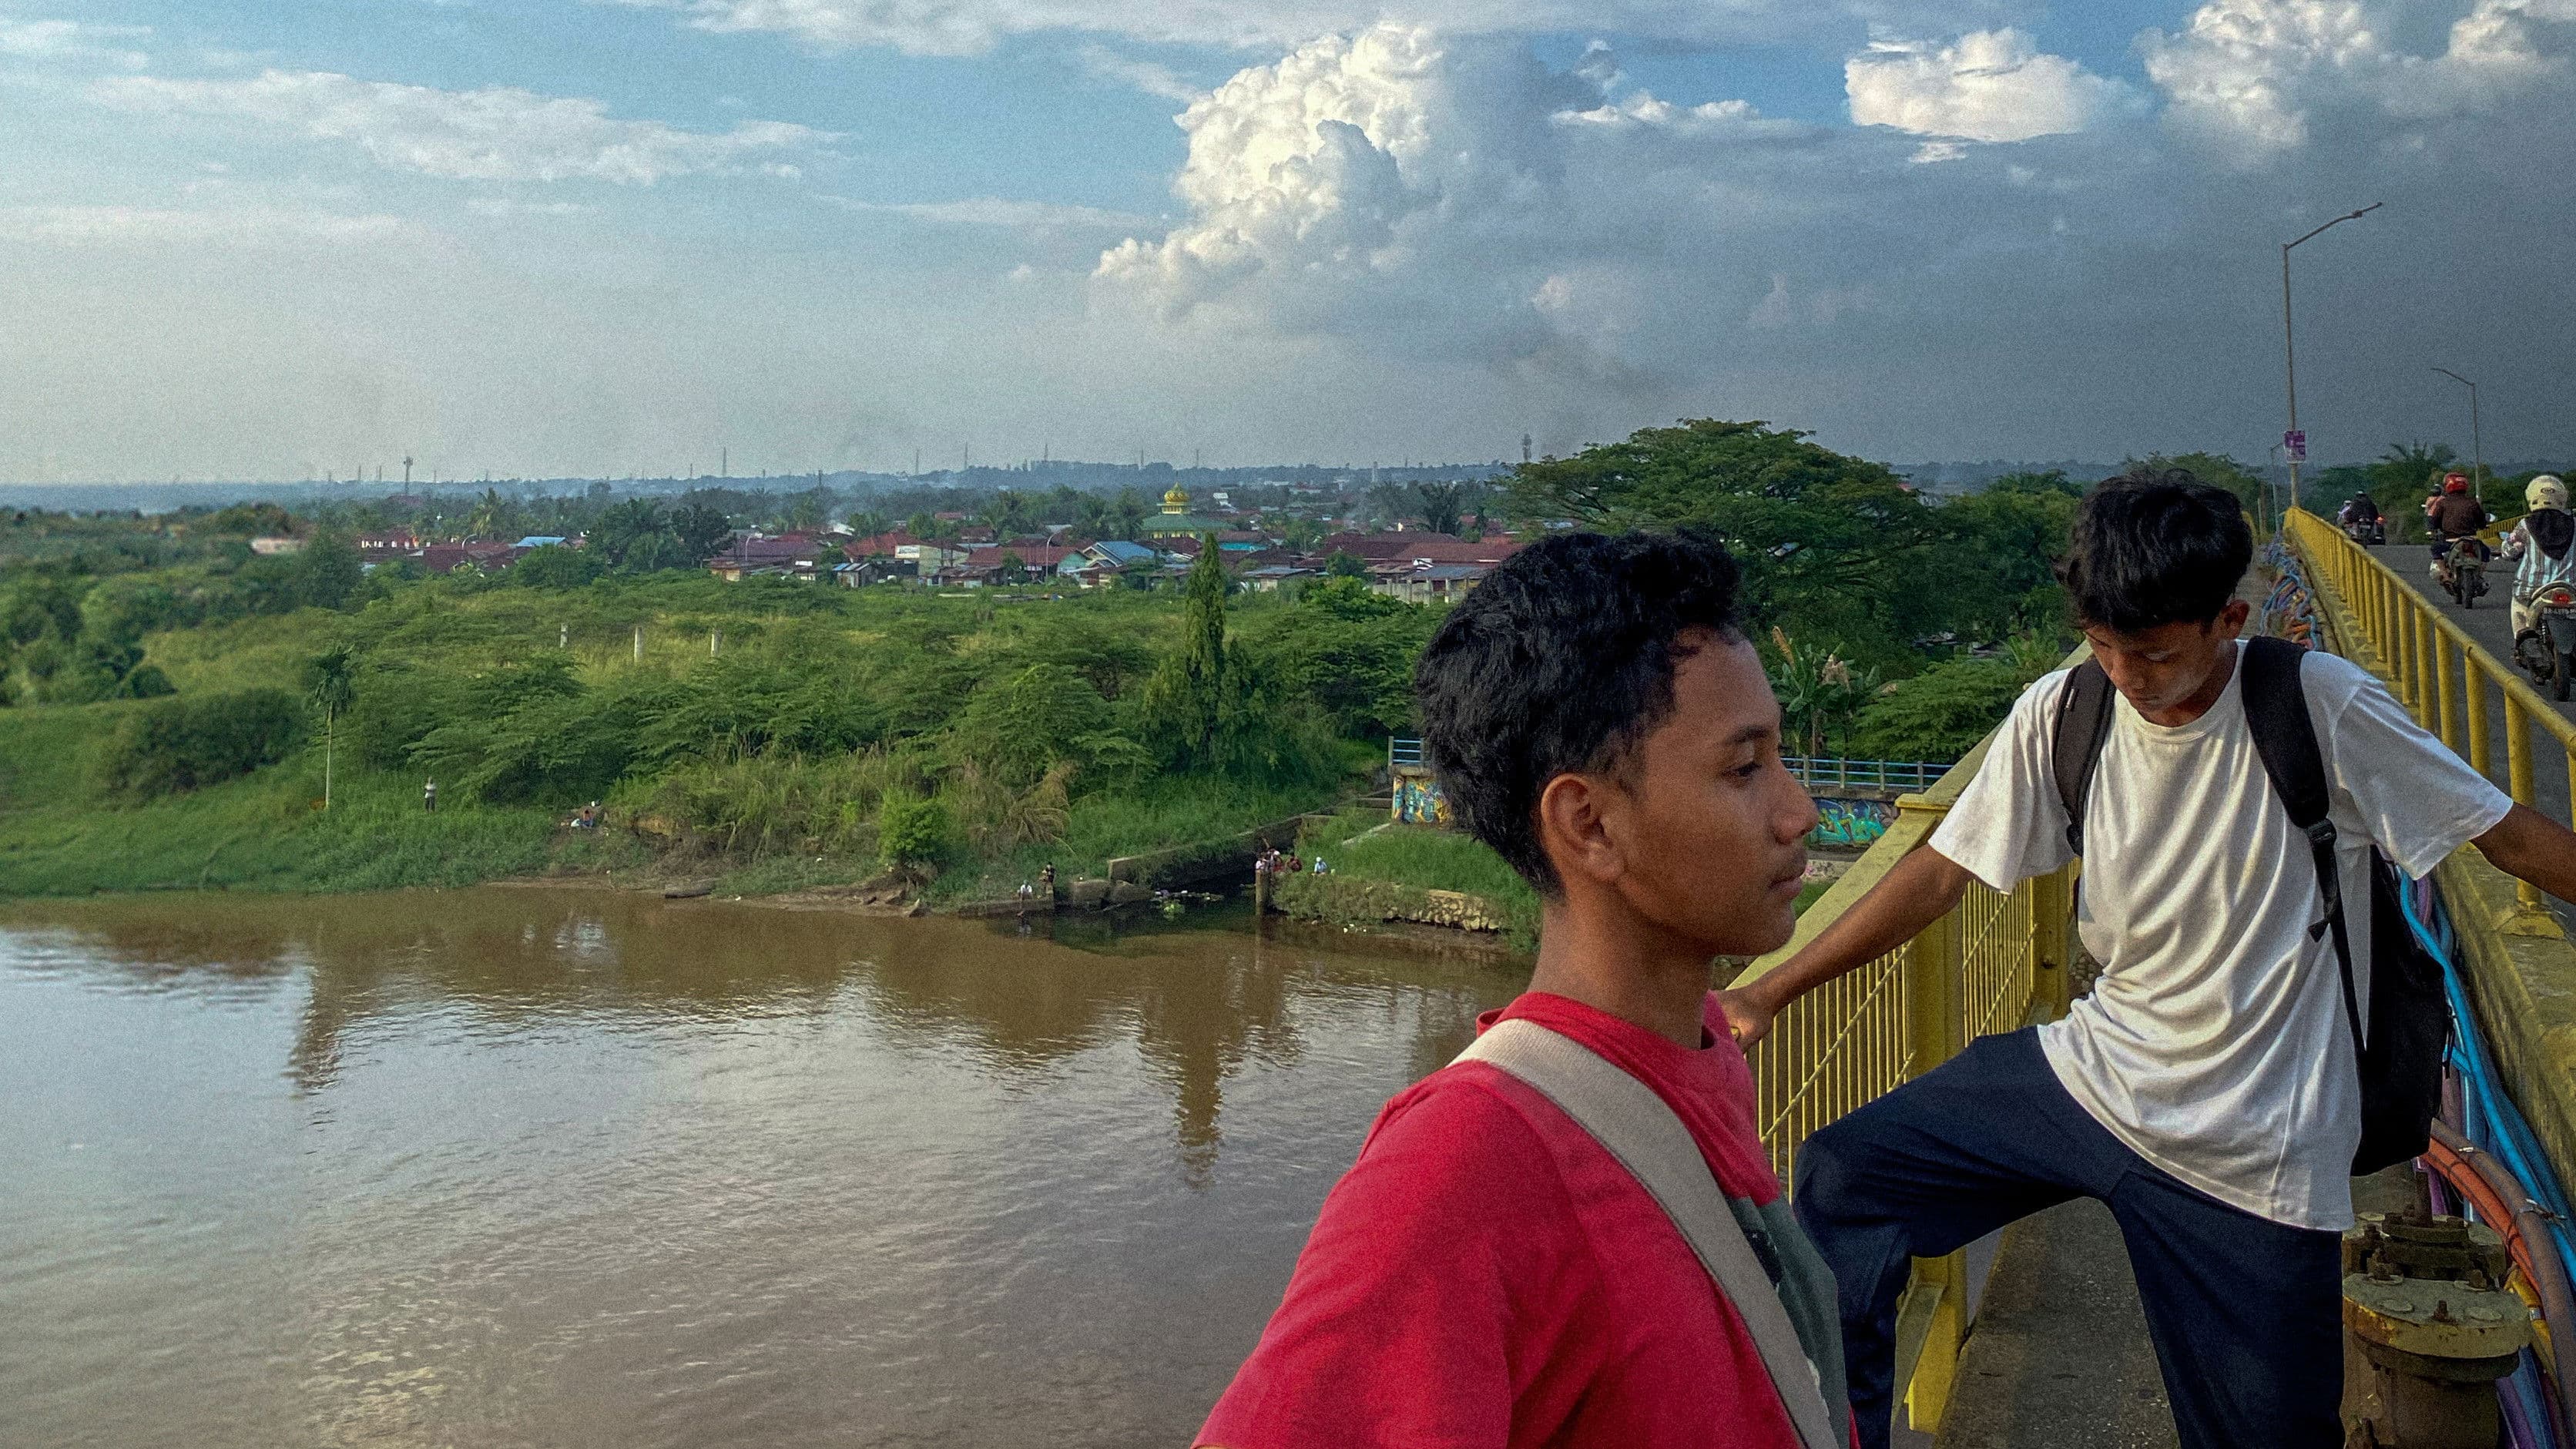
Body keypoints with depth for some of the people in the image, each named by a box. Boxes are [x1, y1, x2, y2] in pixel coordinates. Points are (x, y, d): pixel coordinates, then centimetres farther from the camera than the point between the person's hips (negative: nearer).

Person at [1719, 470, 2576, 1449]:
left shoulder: (2322, 709, -15)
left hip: (2254, 1157, -3)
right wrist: (1767, 993, -7)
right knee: (1841, 1181, -10)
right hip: (2090, 1073, 3)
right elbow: (1943, 871, -2)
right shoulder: (2061, 714, -6)